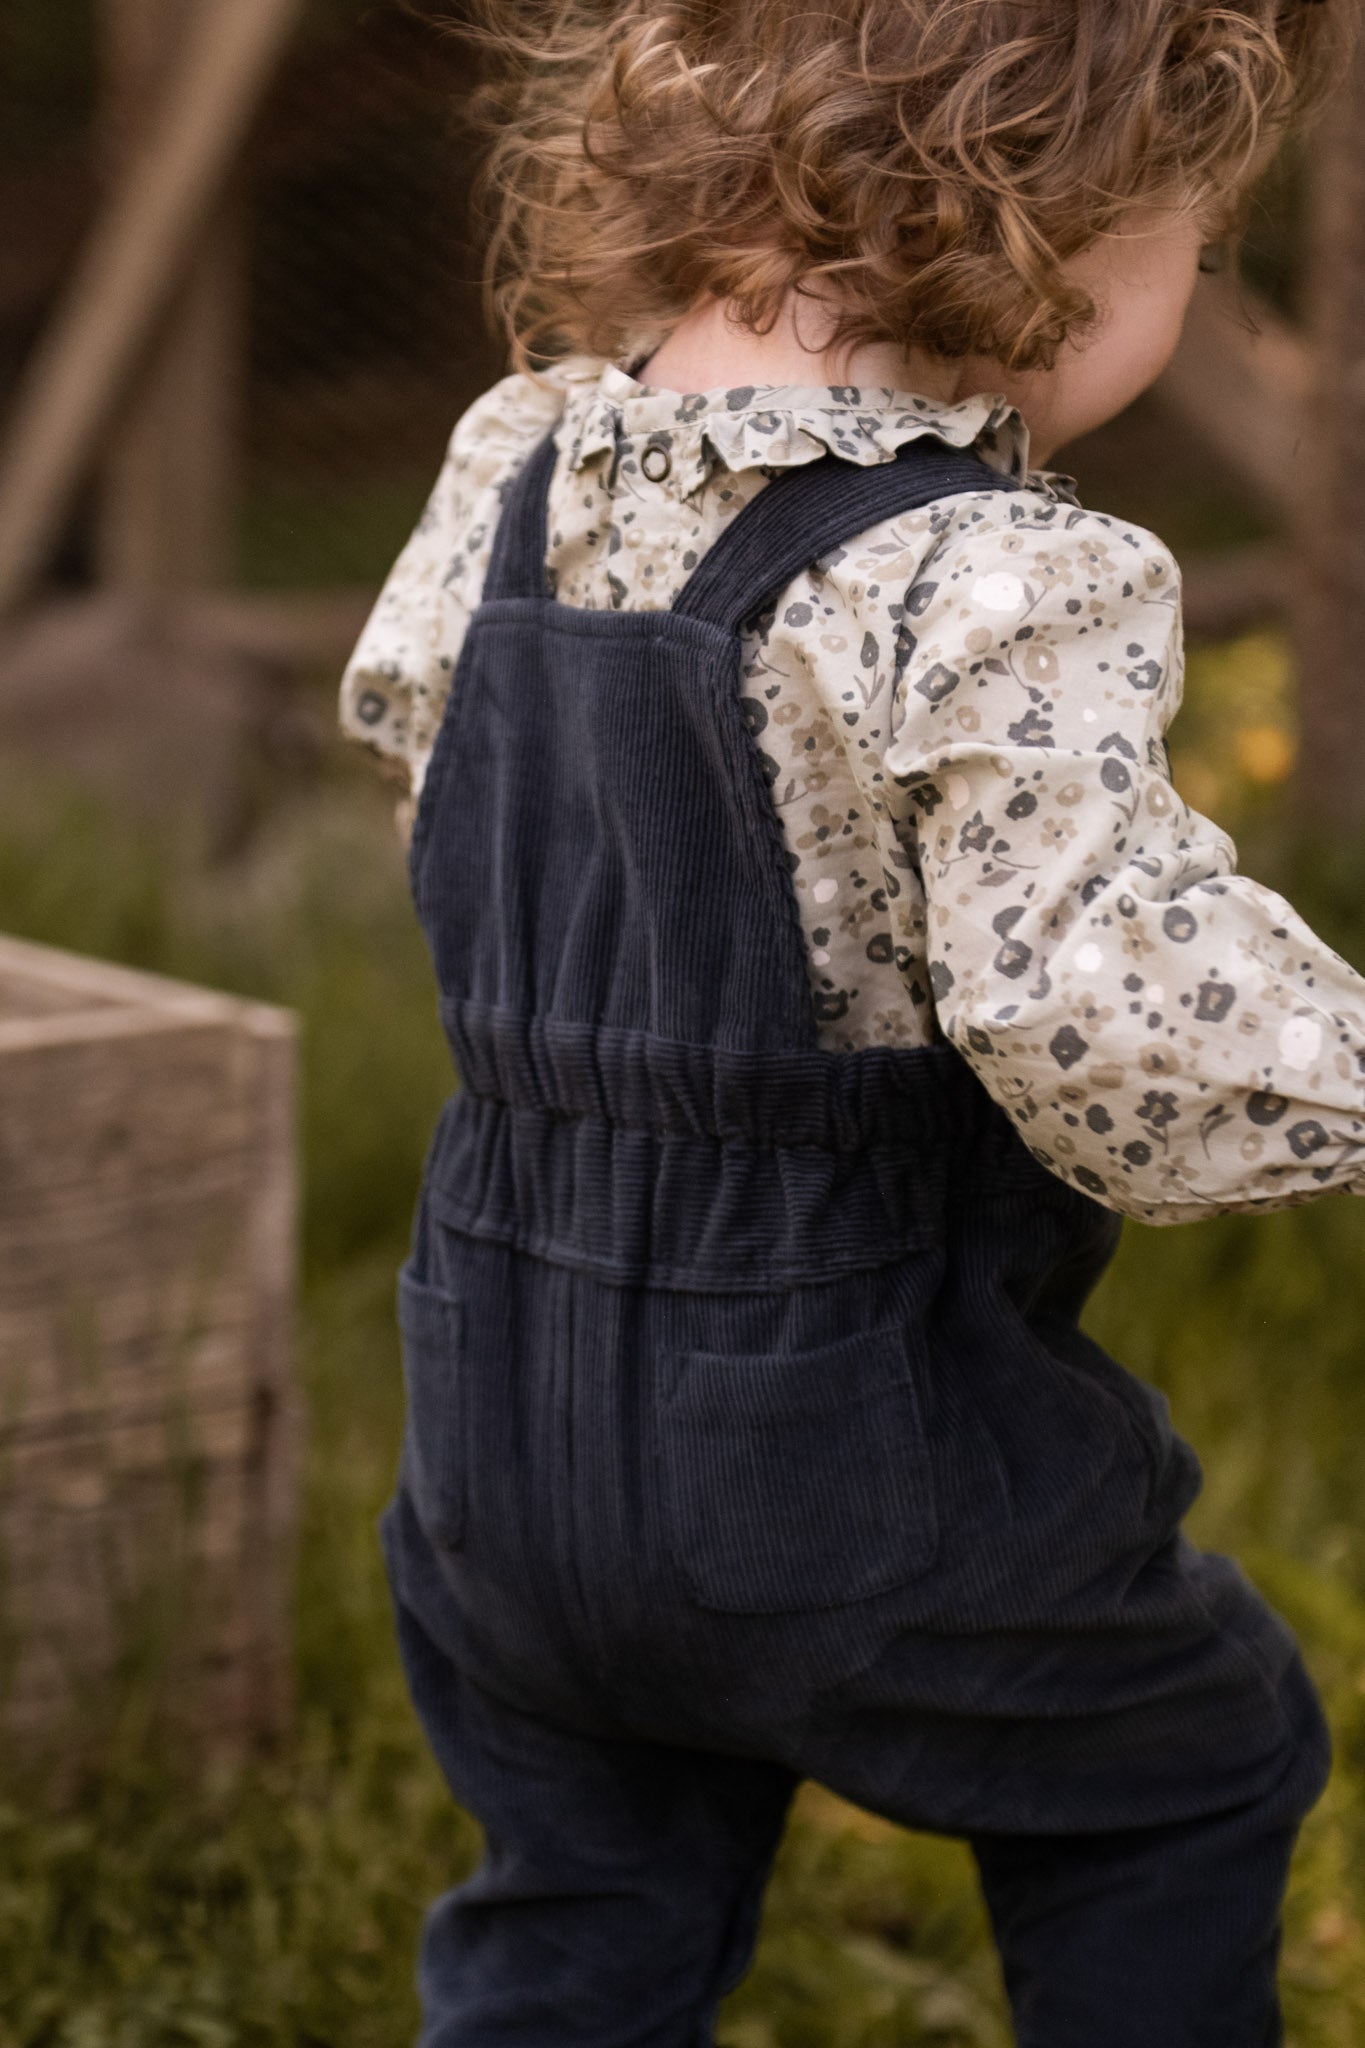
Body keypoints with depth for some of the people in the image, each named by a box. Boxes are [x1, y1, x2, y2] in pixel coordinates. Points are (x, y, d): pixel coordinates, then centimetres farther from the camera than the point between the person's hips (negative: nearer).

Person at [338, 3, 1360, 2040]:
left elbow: (408, 707, 17)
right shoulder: (993, 584, -25)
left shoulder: (522, 466, -1)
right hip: (852, 1452, -6)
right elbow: (1103, 1010, -32)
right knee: (1191, 1761, 23)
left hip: (506, 1416, 6)